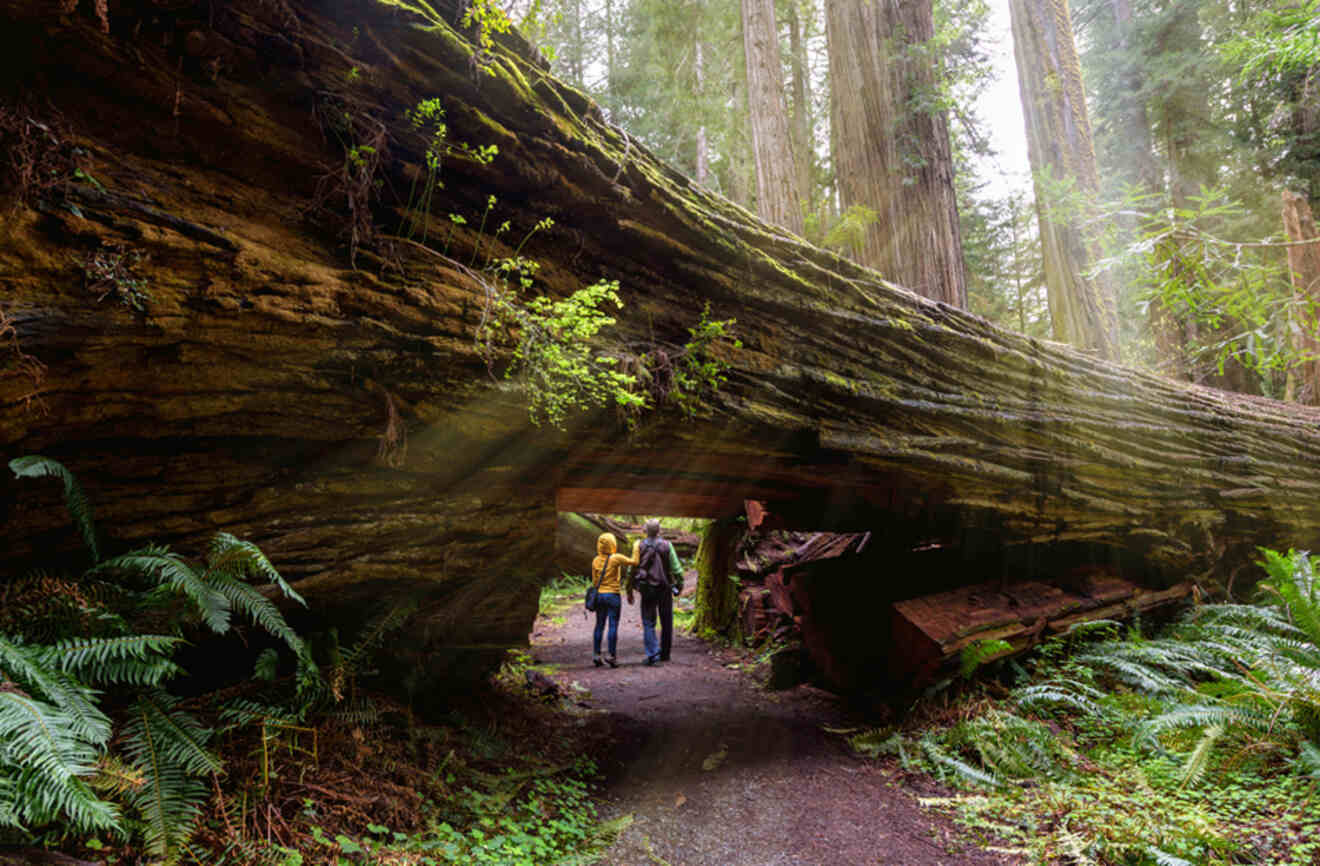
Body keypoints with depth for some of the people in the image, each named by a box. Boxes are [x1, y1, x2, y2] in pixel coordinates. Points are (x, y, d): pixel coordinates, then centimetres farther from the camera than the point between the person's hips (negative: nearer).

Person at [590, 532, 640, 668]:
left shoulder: (595, 560, 3)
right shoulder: (616, 558, -13)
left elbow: (594, 581, 7)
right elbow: (634, 561, -12)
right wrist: (636, 547, 2)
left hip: (599, 596, 5)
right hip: (613, 596, -5)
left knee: (599, 625, 13)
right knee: (613, 626, 0)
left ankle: (596, 655, 13)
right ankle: (612, 656, -1)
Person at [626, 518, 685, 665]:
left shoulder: (639, 547, -4)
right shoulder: (667, 546, -6)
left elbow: (632, 569, -3)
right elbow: (676, 568, -7)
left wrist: (629, 591, 5)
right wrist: (680, 584, 7)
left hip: (647, 590, 0)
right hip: (664, 589, 0)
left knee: (648, 623, 5)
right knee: (666, 623, 13)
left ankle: (652, 654, -7)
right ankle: (664, 654, 19)